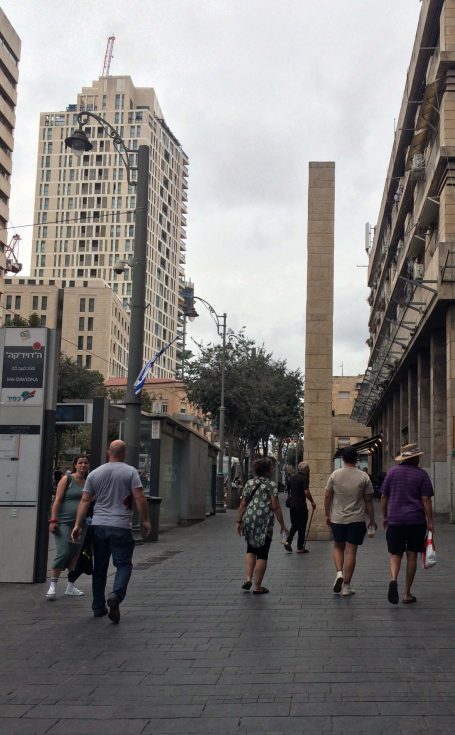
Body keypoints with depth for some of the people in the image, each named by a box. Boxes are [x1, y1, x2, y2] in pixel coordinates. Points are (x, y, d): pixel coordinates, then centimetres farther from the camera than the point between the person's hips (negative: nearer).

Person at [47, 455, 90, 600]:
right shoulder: (67, 479, -1)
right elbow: (57, 500, -6)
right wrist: (53, 520, -13)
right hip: (65, 522, -5)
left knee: (75, 555, 8)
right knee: (63, 553, -12)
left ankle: (70, 586, 18)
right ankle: (53, 586, -3)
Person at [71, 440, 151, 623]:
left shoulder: (95, 474, 8)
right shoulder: (130, 472, -2)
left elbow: (85, 500, 4)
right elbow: (139, 498, -9)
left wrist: (77, 524, 5)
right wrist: (145, 521, 0)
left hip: (98, 526, 4)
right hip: (121, 526, -4)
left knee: (99, 567, 12)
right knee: (124, 563, 3)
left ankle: (98, 607, 18)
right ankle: (116, 595, -21)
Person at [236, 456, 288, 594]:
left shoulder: (249, 483, 10)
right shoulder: (271, 485, -4)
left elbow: (243, 504, 8)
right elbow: (275, 507, -8)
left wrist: (239, 522, 14)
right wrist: (282, 525, -2)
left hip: (249, 520, 5)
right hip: (264, 522, -5)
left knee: (251, 549, 22)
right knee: (262, 553, 4)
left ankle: (248, 578, 9)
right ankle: (257, 586, 7)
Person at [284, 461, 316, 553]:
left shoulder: (293, 478, 11)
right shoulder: (304, 478, -12)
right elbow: (306, 492, -20)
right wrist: (312, 502, -9)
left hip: (292, 504, 7)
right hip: (301, 505, -7)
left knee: (294, 525, 18)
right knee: (302, 526, 3)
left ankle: (288, 541, 2)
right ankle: (300, 547, 7)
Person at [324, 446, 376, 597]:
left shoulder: (335, 475, -3)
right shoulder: (364, 477, -5)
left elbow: (327, 496, 2)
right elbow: (369, 501, -1)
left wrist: (327, 515, 15)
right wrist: (372, 520, 9)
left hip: (337, 518, 1)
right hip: (356, 520, -1)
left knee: (338, 546, 20)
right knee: (351, 551, 2)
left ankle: (339, 573, -2)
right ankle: (346, 585, 5)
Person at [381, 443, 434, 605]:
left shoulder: (392, 472, 5)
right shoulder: (421, 474, -2)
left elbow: (384, 497, 7)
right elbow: (426, 500, -6)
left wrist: (384, 517, 17)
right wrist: (430, 522, -2)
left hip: (395, 520, 1)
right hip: (416, 521, -1)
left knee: (395, 554, 7)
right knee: (412, 556, 7)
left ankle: (393, 579, -23)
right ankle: (407, 594, 10)